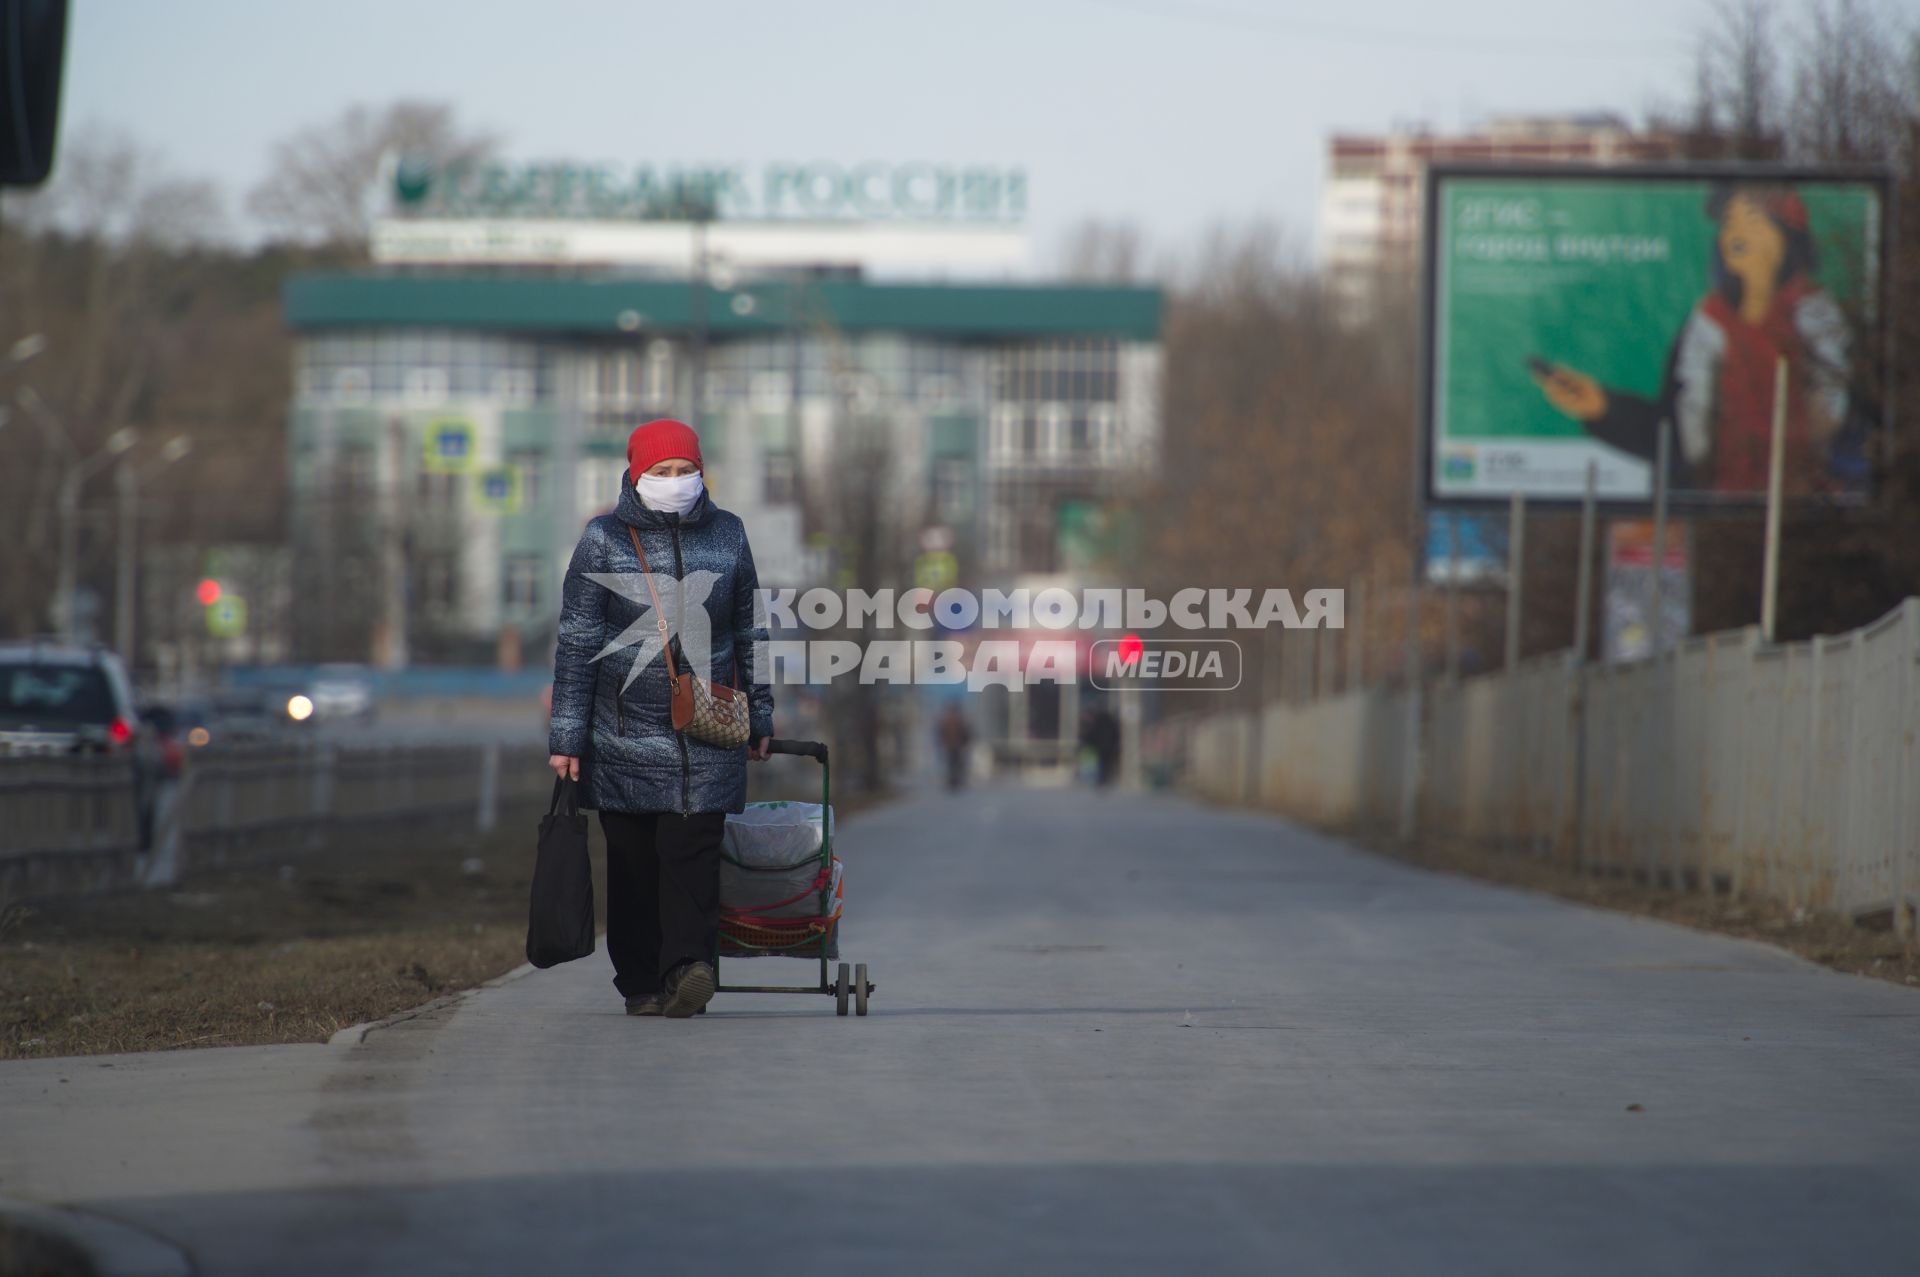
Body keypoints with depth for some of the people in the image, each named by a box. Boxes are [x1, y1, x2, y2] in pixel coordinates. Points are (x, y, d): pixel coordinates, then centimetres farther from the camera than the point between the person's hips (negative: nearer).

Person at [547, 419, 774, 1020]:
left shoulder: (726, 534, 8)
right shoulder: (603, 541, 0)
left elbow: (749, 630, 16)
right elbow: (576, 641, 1)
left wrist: (759, 716, 17)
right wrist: (567, 734, -3)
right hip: (624, 734, -1)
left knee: (693, 847, -12)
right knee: (632, 856, 3)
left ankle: (689, 965, -22)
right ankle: (641, 982, 10)